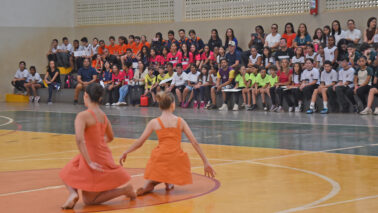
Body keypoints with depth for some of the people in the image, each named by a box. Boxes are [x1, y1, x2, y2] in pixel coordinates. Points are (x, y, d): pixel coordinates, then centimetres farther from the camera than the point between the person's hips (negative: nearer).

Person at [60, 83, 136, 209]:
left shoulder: (82, 116, -17)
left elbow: (79, 140, -30)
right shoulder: (103, 115, 5)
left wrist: (89, 162, -27)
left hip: (92, 158, -7)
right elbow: (110, 137, 19)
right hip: (105, 155, 7)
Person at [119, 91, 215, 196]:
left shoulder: (154, 122, 2)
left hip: (160, 158, -1)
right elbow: (194, 143, 2)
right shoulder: (180, 121, 4)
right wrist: (206, 162, 7)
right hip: (177, 159, 1)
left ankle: (148, 185, -4)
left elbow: (139, 142, 5)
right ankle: (169, 183, 3)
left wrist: (125, 153, 20)